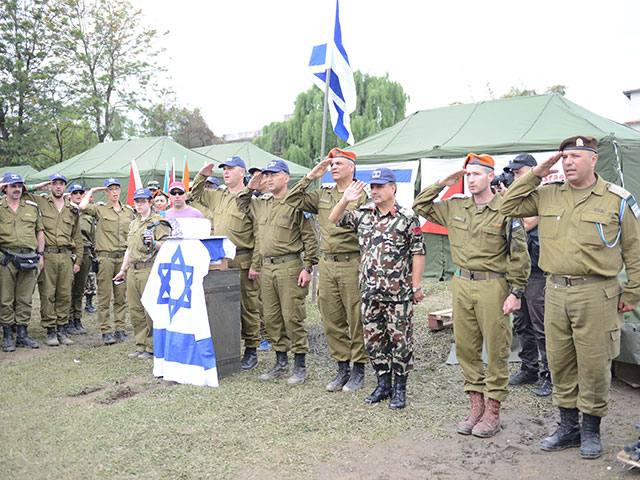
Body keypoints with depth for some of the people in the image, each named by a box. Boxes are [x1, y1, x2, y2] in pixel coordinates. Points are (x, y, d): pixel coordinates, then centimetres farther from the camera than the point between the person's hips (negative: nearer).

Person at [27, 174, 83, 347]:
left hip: (66, 256, 3)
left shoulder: (72, 210, 16)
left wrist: (78, 260, 12)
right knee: (47, 294, -2)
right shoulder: (40, 202, 7)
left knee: (65, 295, 5)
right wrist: (36, 187, 1)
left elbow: (77, 238, 18)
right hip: (47, 255, -3)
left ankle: (62, 330, 14)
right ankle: (50, 331, 6)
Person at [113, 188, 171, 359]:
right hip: (133, 270, 8)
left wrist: (154, 244, -28)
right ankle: (140, 345, 16)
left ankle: (152, 347, 2)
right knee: (135, 310, 8)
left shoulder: (158, 222, -2)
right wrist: (123, 269, 24)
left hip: (149, 269, -7)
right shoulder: (134, 223, 22)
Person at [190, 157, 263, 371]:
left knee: (247, 307, 0)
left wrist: (255, 265, -16)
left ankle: (251, 351, 10)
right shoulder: (217, 196, 15)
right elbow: (195, 195, 33)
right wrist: (202, 176, 16)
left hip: (243, 262, -7)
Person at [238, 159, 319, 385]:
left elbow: (310, 238, -8)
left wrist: (307, 267, -12)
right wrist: (249, 187, 13)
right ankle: (281, 364, 22)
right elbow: (241, 205, 30)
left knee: (292, 317, -4)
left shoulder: (296, 203, -7)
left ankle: (300, 366, 7)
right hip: (267, 267, 7)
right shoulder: (261, 203, 13)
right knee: (272, 318, 10)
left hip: (290, 267, -7)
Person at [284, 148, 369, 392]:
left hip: (352, 264, -6)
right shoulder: (322, 195, 14)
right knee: (332, 321, 10)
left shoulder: (362, 196, -3)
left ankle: (359, 370, 15)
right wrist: (310, 177, 6)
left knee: (356, 319, 1)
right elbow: (292, 200, 13)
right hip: (326, 264, 6)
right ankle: (342, 369, 22)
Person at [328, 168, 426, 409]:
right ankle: (383, 385, 26)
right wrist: (345, 200, -3)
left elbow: (418, 252, -5)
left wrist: (416, 286, -8)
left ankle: (400, 389, 16)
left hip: (398, 293, -5)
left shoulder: (407, 217, -6)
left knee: (400, 341, 3)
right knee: (373, 340, 12)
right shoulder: (363, 214, 9)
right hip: (370, 292, 5)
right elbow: (334, 219, 15)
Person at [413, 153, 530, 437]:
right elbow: (420, 207, 17)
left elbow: (519, 256, -6)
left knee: (496, 350, 2)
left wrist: (516, 293, -9)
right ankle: (476, 405, 22)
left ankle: (493, 412, 13)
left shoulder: (506, 211, -6)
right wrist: (442, 184, 7)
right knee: (466, 348, 10)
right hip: (462, 285, 6)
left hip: (493, 286, -5)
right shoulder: (455, 207, 9)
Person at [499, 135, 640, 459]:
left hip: (595, 294, -4)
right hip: (555, 290, 4)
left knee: (593, 364, 3)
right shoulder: (547, 195, 8)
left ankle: (591, 430, 21)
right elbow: (508, 206, 8)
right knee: (560, 362, 11)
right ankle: (568, 427, 26)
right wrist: (535, 175, 1)